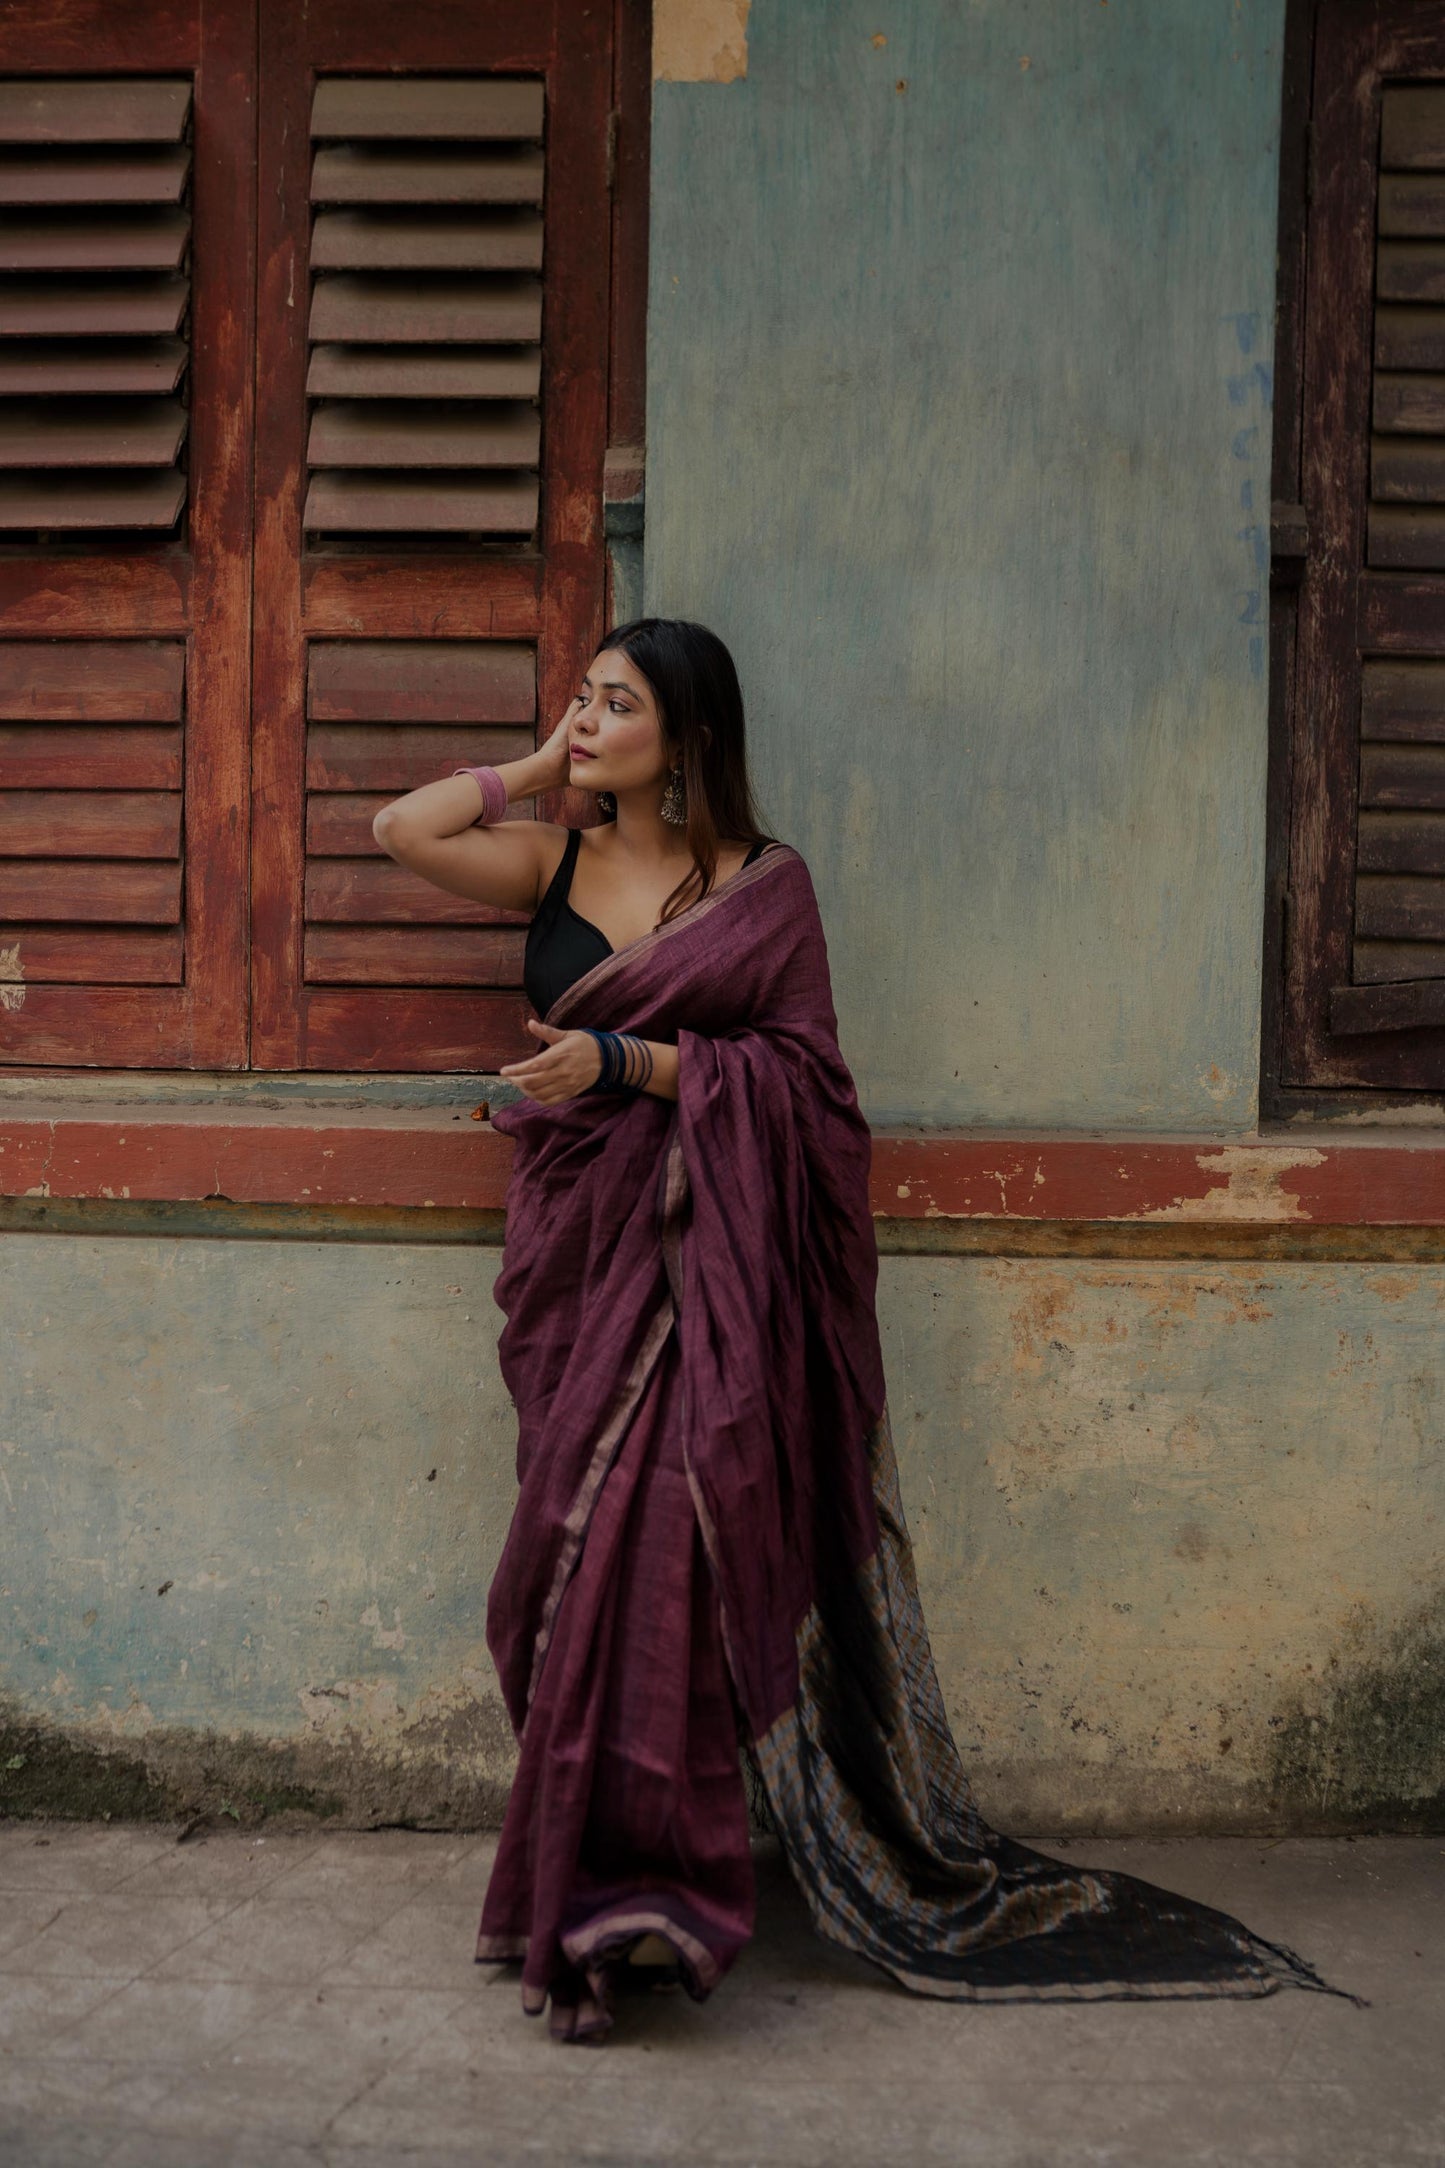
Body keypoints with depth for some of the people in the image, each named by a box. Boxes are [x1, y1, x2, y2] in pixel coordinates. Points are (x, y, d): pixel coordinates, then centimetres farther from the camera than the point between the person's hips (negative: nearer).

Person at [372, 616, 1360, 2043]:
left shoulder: (765, 885, 3)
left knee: (657, 1549, -15)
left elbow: (800, 1073, -5)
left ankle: (625, 1895, -8)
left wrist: (628, 1061, -15)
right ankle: (602, 1885, 11)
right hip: (574, 1249, 4)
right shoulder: (555, 864, 14)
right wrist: (540, 768, 10)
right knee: (579, 1559, 1)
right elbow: (404, 829, 5)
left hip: (701, 1257, -4)